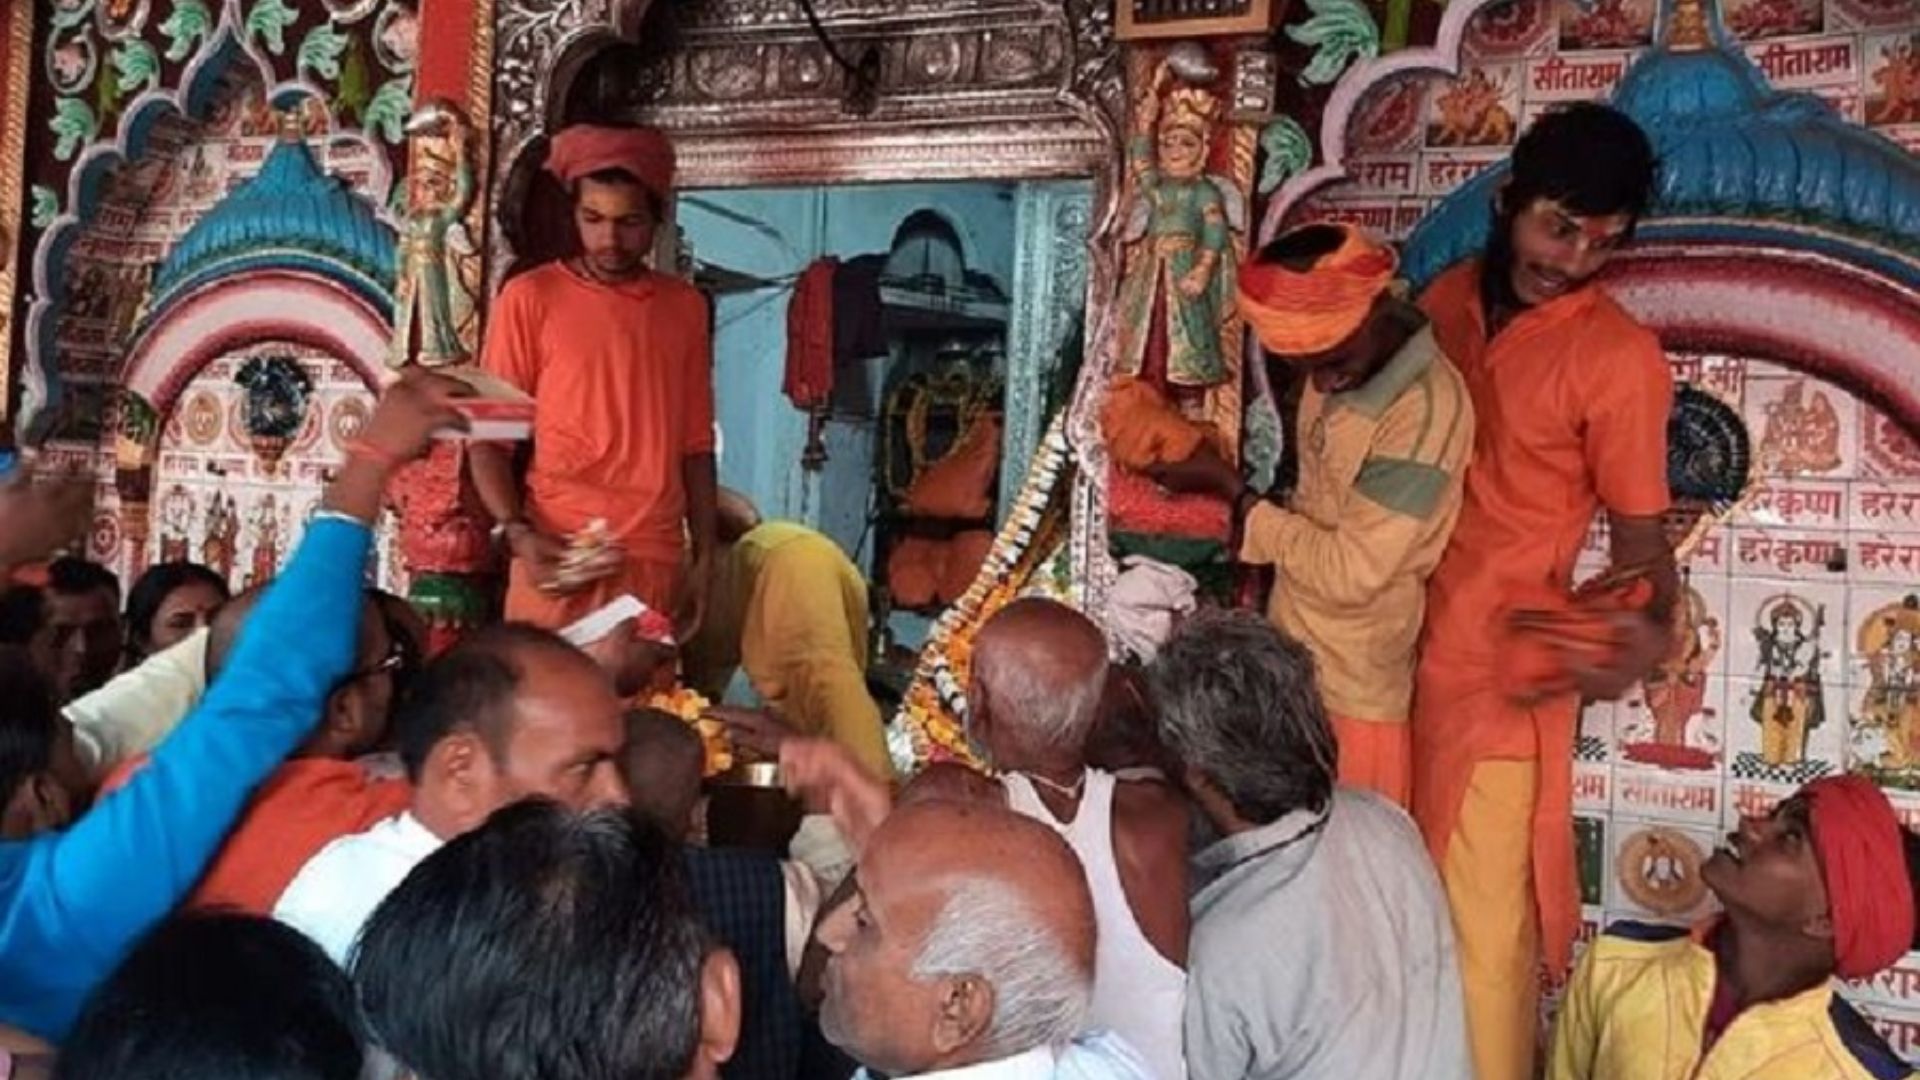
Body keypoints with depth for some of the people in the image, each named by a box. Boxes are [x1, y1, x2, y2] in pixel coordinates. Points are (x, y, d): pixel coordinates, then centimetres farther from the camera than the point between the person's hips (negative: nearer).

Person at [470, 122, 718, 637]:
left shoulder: (686, 307, 11)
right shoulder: (530, 297, 0)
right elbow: (489, 437, 0)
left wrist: (704, 557, 9)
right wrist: (518, 536, -15)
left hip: (658, 566, 3)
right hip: (560, 560, -3)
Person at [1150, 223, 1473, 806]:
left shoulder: (1426, 409, -27)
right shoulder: (1339, 367, -2)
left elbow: (1347, 573, -25)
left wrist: (1230, 488, -18)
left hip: (1348, 691, -7)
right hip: (1292, 660, 7)